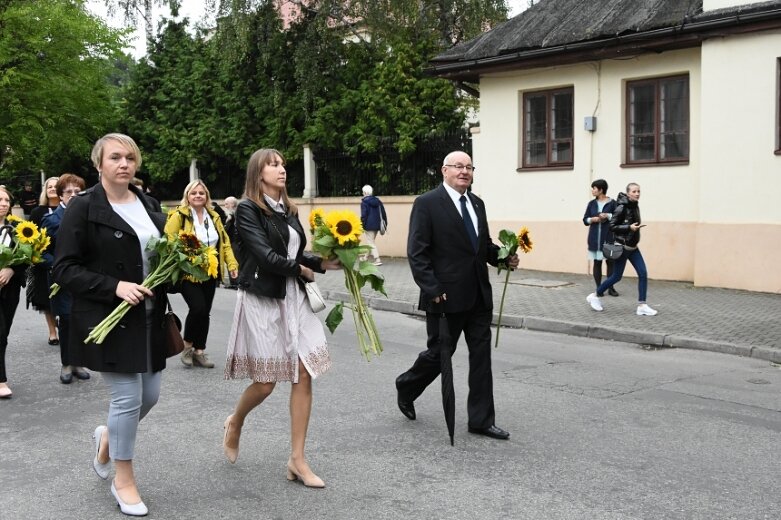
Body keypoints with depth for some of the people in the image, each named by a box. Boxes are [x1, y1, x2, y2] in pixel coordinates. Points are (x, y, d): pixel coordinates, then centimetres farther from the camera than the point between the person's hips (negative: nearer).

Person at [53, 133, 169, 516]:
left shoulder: (149, 205, 10)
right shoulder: (83, 207, -9)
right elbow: (64, 270, -12)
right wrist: (115, 287, -22)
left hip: (148, 317, 6)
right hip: (109, 319, -6)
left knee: (149, 395, 10)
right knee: (127, 398, -3)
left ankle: (108, 437, 41)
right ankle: (123, 480, 17)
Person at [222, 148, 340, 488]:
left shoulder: (288, 210, 13)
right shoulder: (247, 209, -8)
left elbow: (296, 254, 11)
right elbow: (265, 255, -17)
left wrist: (324, 263, -5)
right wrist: (300, 269, -5)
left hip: (293, 298, 6)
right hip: (262, 300, -6)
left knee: (304, 374, -1)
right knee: (265, 382, 0)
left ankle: (297, 459, 7)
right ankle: (235, 423, 34)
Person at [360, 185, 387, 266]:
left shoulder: (364, 202, -10)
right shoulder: (377, 201, 10)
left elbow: (364, 215, -14)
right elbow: (383, 213, 11)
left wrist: (362, 225, -9)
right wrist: (384, 225, 15)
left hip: (368, 226, -7)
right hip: (377, 225, 7)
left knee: (370, 243, -3)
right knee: (371, 241, 19)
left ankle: (377, 259, -14)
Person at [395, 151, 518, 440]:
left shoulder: (477, 204, 13)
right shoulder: (427, 204, -9)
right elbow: (417, 253, -12)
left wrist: (503, 257, 0)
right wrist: (432, 290, -18)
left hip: (479, 296, 6)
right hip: (446, 297, -6)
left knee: (481, 357, 6)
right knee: (439, 353, 6)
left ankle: (481, 420, 14)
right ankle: (406, 388, 34)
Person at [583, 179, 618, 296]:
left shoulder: (612, 203, -2)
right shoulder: (591, 203, 8)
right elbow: (585, 220, 10)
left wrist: (608, 216, -14)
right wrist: (593, 219, -8)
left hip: (608, 238, -3)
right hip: (595, 238, 3)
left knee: (610, 262, -2)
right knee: (597, 262, 3)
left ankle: (611, 288, 6)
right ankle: (598, 288, 9)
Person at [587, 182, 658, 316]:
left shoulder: (635, 206, 7)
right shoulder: (622, 208, -17)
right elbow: (612, 226, -18)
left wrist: (637, 226, 8)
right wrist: (629, 227, -24)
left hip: (633, 247, 7)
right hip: (622, 247, -7)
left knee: (643, 274, -4)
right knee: (616, 276, 2)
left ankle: (642, 306, -1)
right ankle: (595, 296, 22)